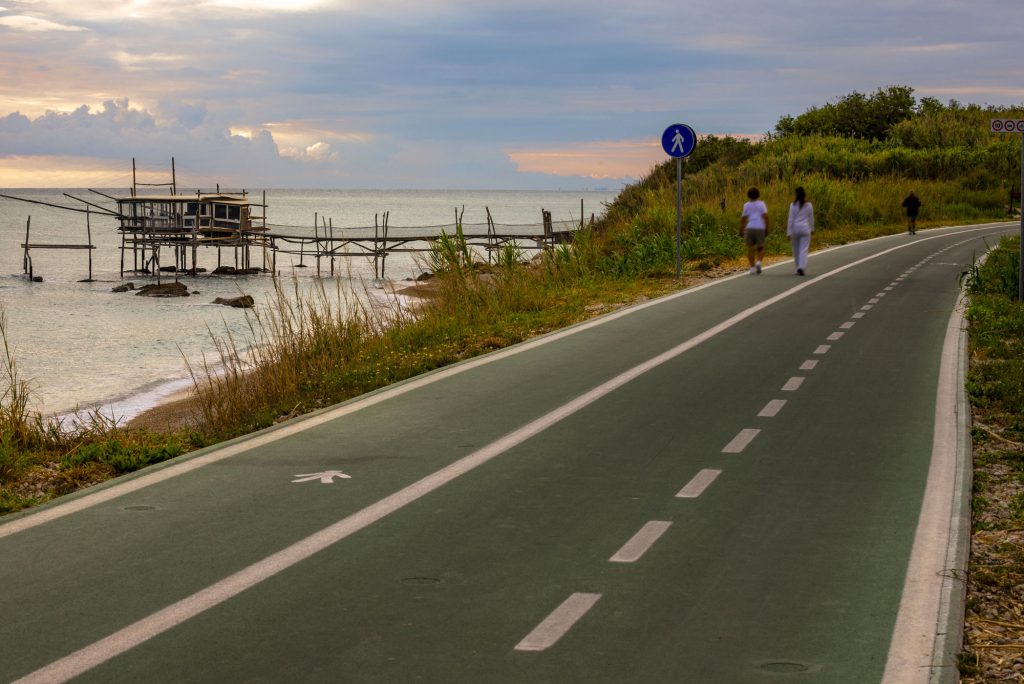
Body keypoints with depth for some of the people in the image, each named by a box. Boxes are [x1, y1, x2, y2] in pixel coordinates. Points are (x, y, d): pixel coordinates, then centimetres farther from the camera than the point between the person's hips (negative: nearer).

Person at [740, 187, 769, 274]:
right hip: (760, 228, 0)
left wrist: (741, 230, 5)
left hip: (749, 228, 0)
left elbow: (743, 219, 0)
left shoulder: (746, 205, 5)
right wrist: (767, 229, -2)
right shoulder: (761, 204, 3)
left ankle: (752, 267, -3)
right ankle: (758, 262, -13)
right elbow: (765, 216, -6)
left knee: (750, 249, 4)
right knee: (760, 248, 12)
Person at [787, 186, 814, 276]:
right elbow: (811, 218, 9)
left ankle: (799, 268, 24)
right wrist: (812, 228, 25)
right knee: (804, 250, -3)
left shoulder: (793, 205, -5)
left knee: (796, 250, 14)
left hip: (795, 229, 0)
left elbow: (790, 220, -6)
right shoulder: (809, 205, 0)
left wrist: (789, 232, -3)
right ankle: (801, 267, -21)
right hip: (805, 229, 0)